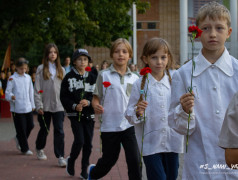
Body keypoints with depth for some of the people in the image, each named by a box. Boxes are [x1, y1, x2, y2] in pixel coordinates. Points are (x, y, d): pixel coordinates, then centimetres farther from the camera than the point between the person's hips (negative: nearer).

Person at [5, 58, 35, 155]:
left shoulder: (28, 77, 11)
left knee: (30, 125, 6)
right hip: (17, 108, -5)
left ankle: (19, 139, 32)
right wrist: (11, 96, -28)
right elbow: (7, 92, -6)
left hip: (28, 107, 5)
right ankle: (24, 149, 10)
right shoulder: (12, 79, -5)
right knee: (21, 128, -2)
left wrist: (32, 105, 17)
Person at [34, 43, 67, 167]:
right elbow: (37, 88, -3)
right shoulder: (41, 69, 0)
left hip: (58, 106, 1)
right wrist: (39, 105, -10)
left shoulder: (61, 70, 8)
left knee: (59, 131, -5)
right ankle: (39, 149, 38)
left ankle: (60, 156, -3)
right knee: (44, 130, 13)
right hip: (45, 106, -1)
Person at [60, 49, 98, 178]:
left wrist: (88, 102, -15)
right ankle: (71, 160, 15)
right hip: (75, 114, -2)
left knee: (88, 143, 3)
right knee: (79, 140, -14)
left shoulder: (93, 76, 5)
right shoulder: (69, 77, 0)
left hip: (89, 114, 2)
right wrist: (74, 106, -15)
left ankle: (84, 170, 18)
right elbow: (63, 97, -1)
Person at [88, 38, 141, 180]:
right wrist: (96, 106, -20)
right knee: (109, 160, 14)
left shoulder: (134, 78, 5)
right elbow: (96, 97, 1)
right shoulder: (104, 75, -1)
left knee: (134, 160, -9)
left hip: (129, 125, 1)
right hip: (109, 126, -1)